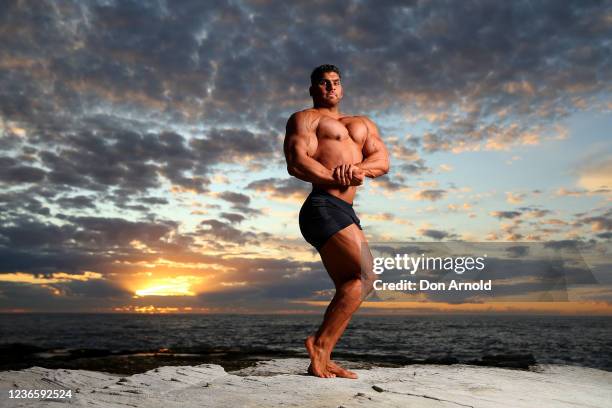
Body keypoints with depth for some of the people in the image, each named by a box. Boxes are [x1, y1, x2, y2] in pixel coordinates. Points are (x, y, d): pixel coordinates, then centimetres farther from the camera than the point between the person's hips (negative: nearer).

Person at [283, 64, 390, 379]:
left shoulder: (363, 124, 27)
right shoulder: (304, 118, 8)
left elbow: (383, 161, 10)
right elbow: (297, 164, -9)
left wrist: (358, 167, -11)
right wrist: (339, 178, -13)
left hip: (345, 212, 8)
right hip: (323, 207, -8)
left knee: (351, 286, 6)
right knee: (365, 276, -16)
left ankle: (321, 362, 9)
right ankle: (320, 343, -9)